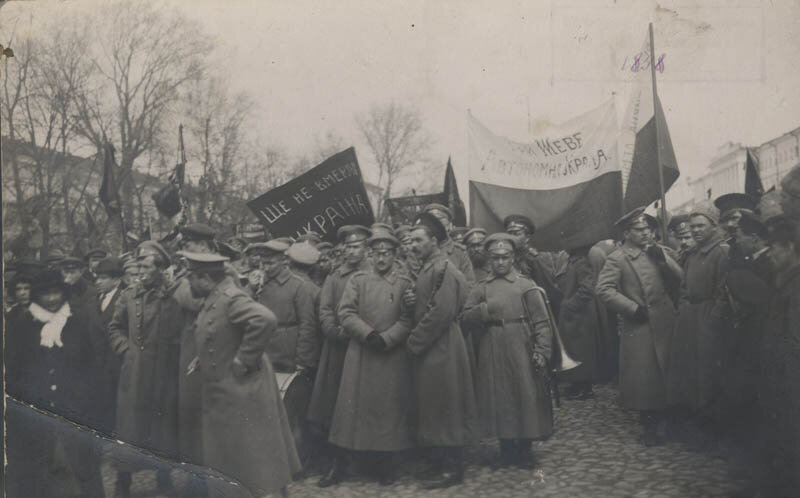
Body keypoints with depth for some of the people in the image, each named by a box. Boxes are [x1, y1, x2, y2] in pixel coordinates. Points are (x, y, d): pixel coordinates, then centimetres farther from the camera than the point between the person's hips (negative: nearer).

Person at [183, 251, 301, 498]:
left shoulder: (231, 298, -20)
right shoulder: (213, 300, 9)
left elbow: (265, 320, -36)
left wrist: (245, 359, -27)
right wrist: (202, 360, 9)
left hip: (241, 393, -10)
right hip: (222, 396, 10)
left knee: (255, 463, 1)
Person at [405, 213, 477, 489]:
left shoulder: (444, 268, -16)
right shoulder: (428, 268, 15)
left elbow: (441, 311, -23)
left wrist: (414, 341, -16)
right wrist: (411, 301, 0)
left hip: (441, 347, -10)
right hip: (428, 348, 10)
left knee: (445, 406, -2)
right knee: (431, 405, 14)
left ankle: (453, 468, 7)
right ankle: (440, 461, 25)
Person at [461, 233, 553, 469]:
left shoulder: (526, 286, 0)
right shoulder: (481, 288, 11)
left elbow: (542, 323, -4)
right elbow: (465, 316, 3)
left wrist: (542, 352, -13)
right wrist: (486, 308, -12)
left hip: (520, 352, -3)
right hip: (492, 355, 3)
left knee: (526, 398, 2)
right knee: (498, 400, 7)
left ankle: (524, 450, 16)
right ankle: (506, 449, 20)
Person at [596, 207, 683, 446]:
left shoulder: (655, 252, 10)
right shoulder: (617, 259, -6)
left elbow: (680, 275, 5)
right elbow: (603, 289, -14)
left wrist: (663, 259, -10)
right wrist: (632, 308, -15)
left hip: (664, 322, 5)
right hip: (639, 326, -4)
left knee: (666, 373, 12)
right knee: (643, 378, 0)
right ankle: (649, 428, 13)